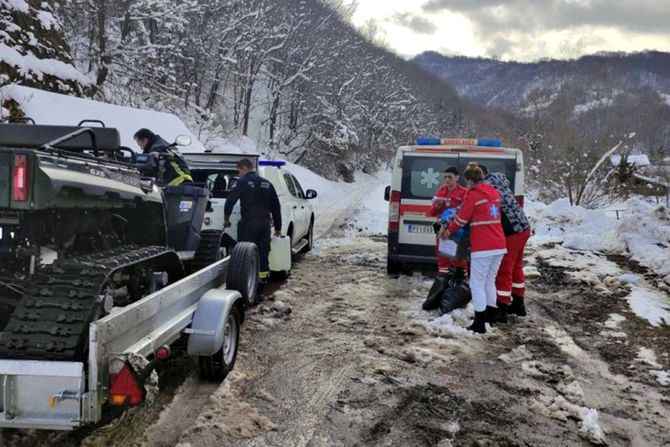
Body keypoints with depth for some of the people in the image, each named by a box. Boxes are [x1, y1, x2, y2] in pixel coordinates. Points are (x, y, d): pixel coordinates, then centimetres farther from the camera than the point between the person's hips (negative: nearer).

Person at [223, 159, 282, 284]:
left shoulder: (242, 182, -2)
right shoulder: (267, 183, 15)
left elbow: (230, 200, -8)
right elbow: (276, 207, 17)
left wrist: (226, 218, 7)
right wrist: (278, 227, 23)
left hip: (249, 222, -5)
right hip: (265, 222, 5)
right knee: (263, 251, 11)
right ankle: (263, 276, 15)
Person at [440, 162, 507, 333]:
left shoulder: (473, 194, -9)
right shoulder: (493, 192, 14)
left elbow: (462, 218, -6)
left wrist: (448, 231, 9)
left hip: (483, 247, -8)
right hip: (499, 245, 8)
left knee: (477, 284, -1)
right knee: (489, 281, 19)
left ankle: (479, 324, -1)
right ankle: (490, 314, 27)